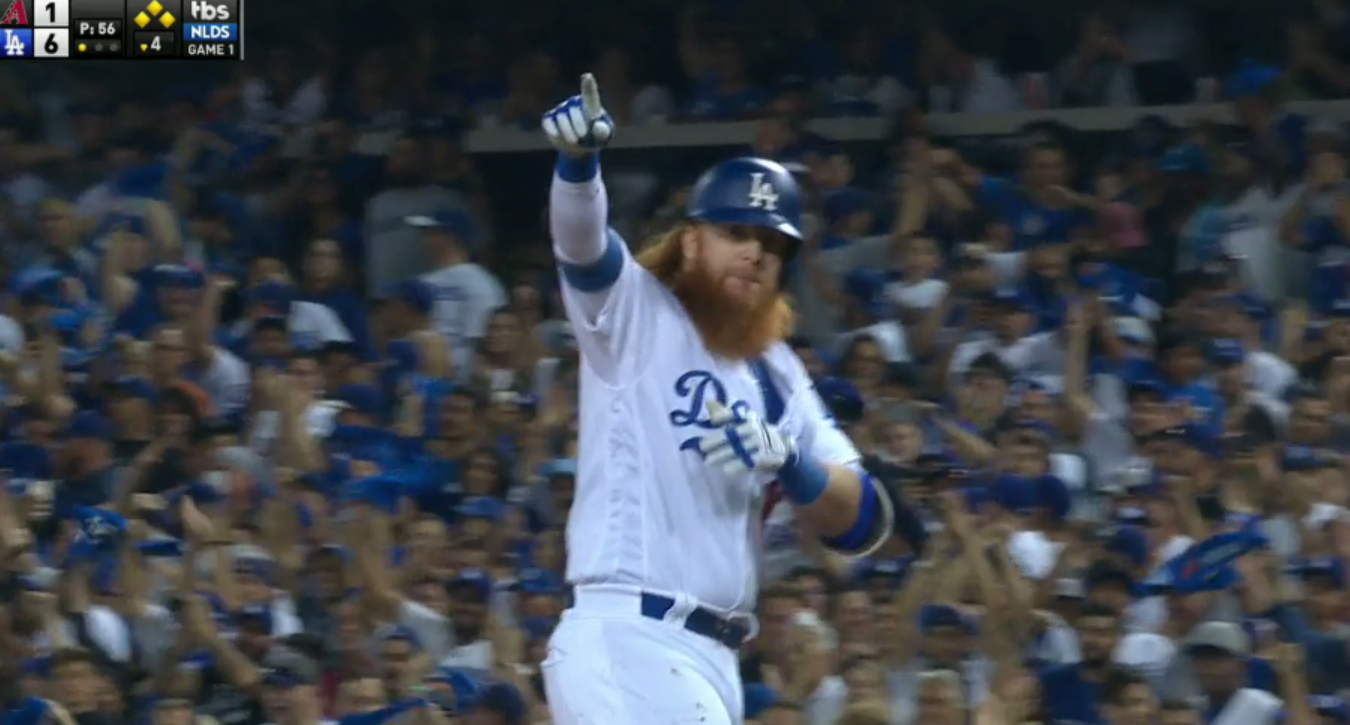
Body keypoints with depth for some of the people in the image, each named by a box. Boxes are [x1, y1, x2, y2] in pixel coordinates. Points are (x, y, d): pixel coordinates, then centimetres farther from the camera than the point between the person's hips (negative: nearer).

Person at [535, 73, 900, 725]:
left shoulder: (778, 375, 17)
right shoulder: (633, 311, 2)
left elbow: (862, 524, 8)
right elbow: (581, 241, -20)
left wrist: (788, 461, -12)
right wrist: (578, 160, -41)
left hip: (712, 661, 7)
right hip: (628, 642, -7)